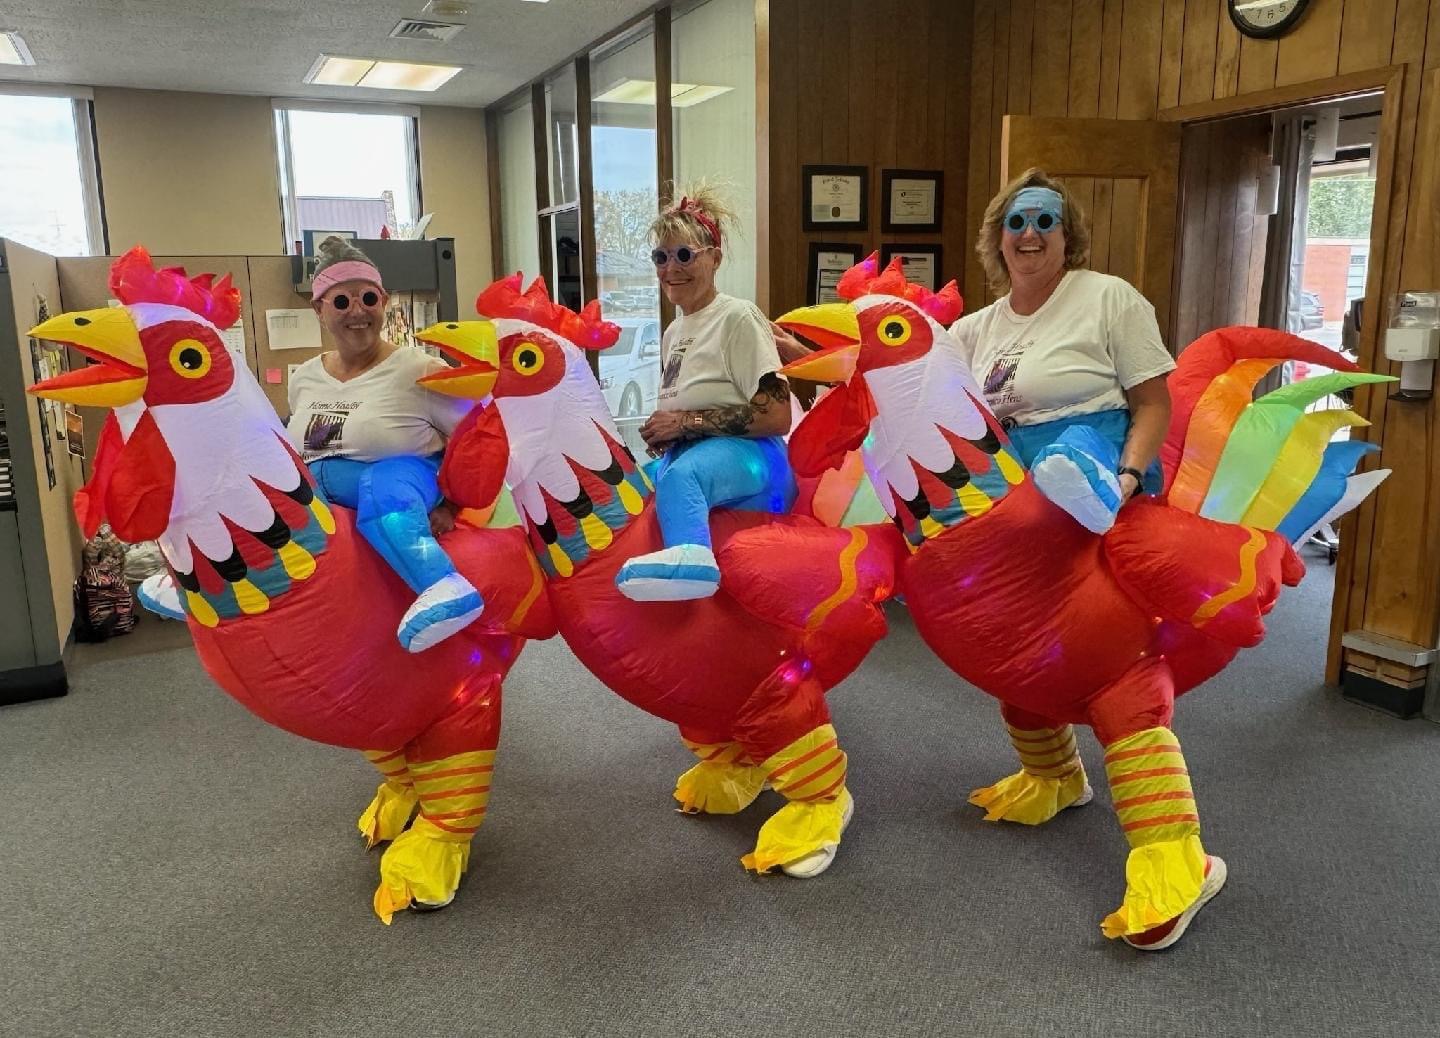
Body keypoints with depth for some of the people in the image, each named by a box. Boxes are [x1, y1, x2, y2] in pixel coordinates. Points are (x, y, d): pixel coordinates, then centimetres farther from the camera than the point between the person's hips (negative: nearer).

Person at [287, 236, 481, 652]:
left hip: (398, 479, -7)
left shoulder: (418, 371, -7)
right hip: (318, 495, 7)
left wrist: (452, 503, -15)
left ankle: (445, 587, -59)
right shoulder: (304, 379, 12)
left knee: (380, 487, -41)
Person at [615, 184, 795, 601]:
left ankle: (689, 557, -71)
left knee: (680, 475, -44)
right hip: (690, 459, 10)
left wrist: (686, 422, -11)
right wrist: (659, 435, 5)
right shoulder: (672, 333, 23)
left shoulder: (737, 317, -2)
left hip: (747, 460, -9)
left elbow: (776, 418, -11)